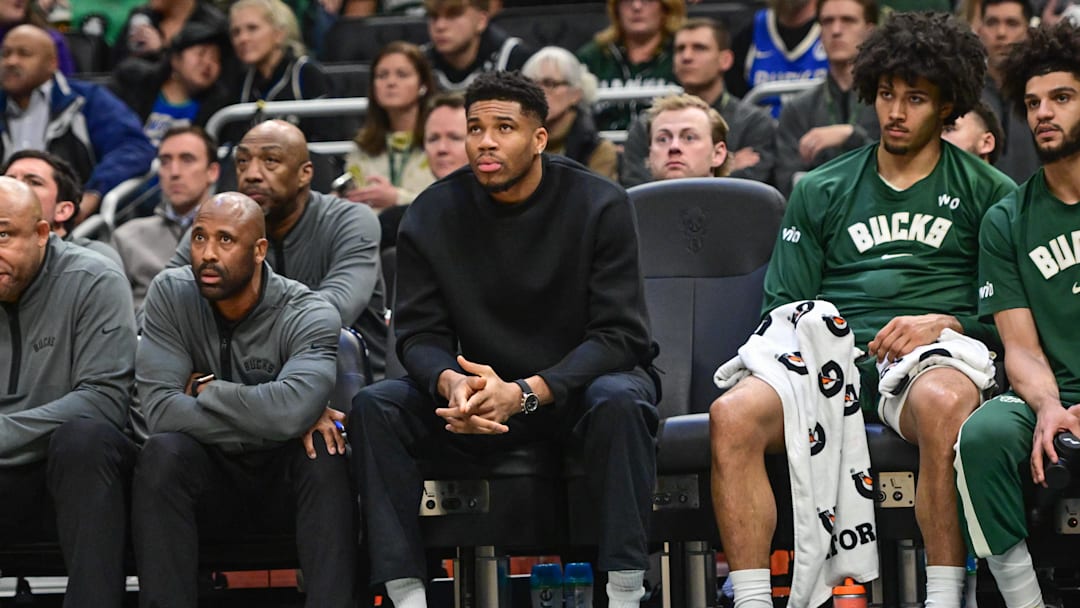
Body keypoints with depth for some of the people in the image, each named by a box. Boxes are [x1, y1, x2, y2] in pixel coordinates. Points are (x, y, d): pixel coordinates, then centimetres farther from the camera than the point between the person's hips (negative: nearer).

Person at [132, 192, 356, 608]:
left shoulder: (310, 316, -14)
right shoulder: (171, 295, -8)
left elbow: (294, 407, -34)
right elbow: (160, 409, -21)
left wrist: (205, 389, -19)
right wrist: (268, 421, -25)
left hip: (286, 480, -1)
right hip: (210, 478, 1)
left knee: (323, 453, -32)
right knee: (163, 452, -29)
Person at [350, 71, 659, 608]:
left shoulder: (598, 206, -12)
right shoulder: (433, 215, -3)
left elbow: (619, 334, -16)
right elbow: (420, 333, -4)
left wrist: (526, 393, -31)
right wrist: (450, 383, -31)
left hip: (576, 384, -3)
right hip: (481, 388, 3)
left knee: (619, 400, -37)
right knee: (374, 407, -21)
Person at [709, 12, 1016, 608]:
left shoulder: (988, 194, 15)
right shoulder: (820, 192, 23)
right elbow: (782, 304, 20)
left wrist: (944, 324, -9)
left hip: (932, 358, -2)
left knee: (944, 401, -42)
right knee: (733, 414, -30)